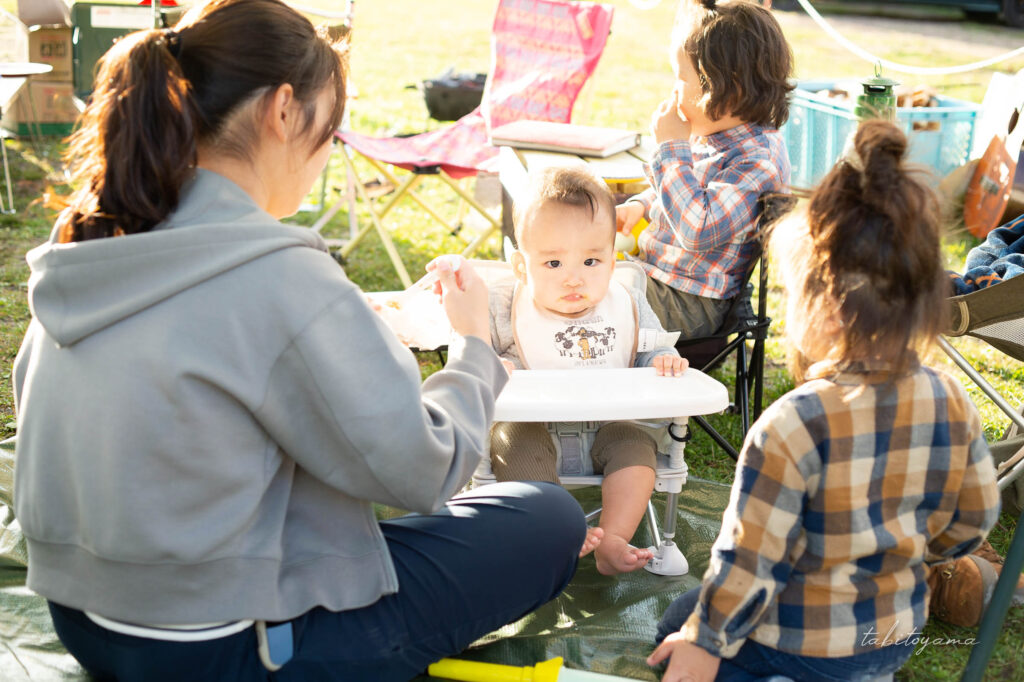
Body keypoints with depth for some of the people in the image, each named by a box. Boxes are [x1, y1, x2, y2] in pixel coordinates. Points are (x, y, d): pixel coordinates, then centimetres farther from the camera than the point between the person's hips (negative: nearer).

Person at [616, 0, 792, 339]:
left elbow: (699, 231, -37)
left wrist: (672, 147, -30)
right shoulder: (711, 134, 3)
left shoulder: (758, 159, -27)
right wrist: (638, 206, 5)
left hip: (685, 304, -9)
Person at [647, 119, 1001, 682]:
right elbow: (973, 517, 3)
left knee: (676, 624, 19)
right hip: (899, 635, 6)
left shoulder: (791, 427, -30)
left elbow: (750, 560, -23)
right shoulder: (951, 403, -12)